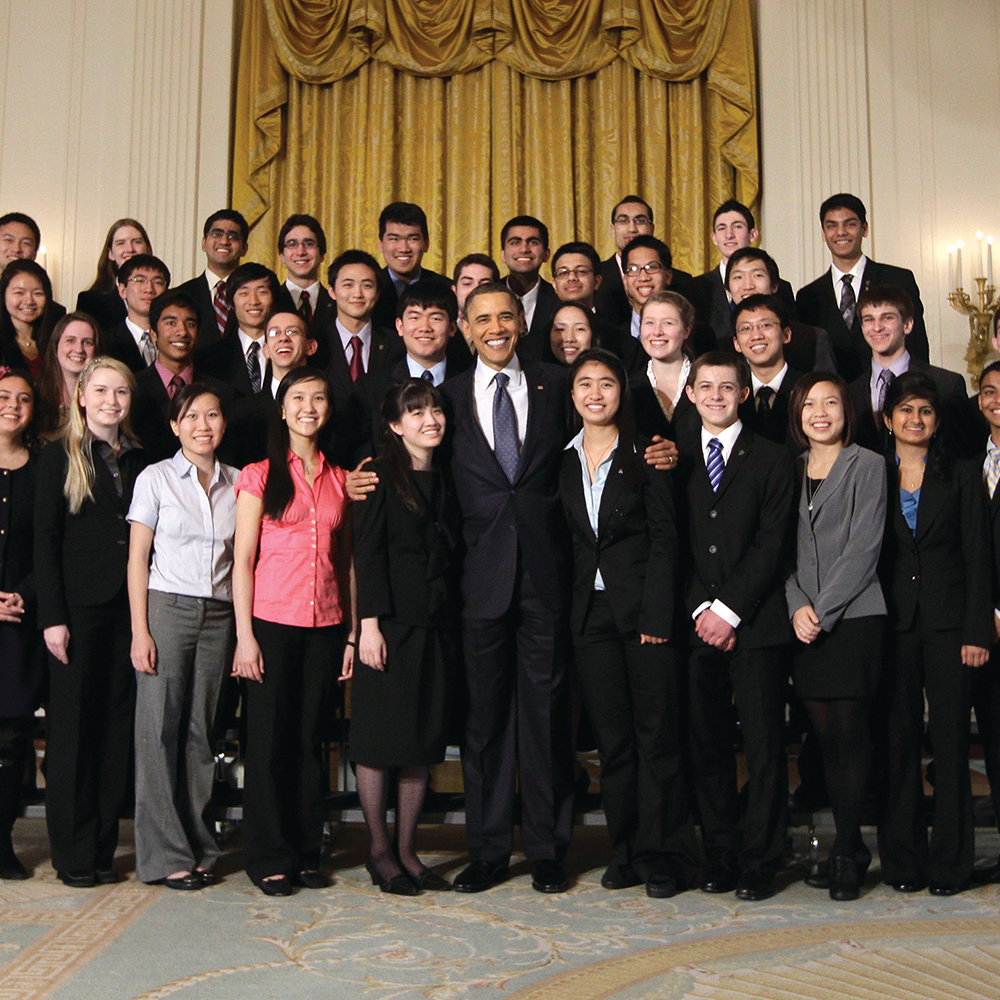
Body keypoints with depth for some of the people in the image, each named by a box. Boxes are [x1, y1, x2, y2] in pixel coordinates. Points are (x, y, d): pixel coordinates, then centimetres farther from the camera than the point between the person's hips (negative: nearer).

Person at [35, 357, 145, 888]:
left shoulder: (138, 460, 12)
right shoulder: (60, 455, 1)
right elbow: (45, 540, -3)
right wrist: (52, 616, -11)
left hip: (128, 609, 4)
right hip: (79, 608, -4)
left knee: (117, 729, 6)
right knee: (72, 728, 1)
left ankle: (104, 849, 15)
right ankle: (73, 854, 11)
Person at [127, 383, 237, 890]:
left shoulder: (236, 483, 9)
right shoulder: (155, 478, 2)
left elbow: (240, 557, 11)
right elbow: (137, 559, 0)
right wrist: (140, 630, -8)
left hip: (218, 615, 3)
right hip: (166, 608, -2)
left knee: (200, 730, 5)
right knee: (159, 729, -3)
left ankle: (198, 847, 14)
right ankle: (166, 854, 5)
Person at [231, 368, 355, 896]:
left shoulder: (340, 480, 11)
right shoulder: (259, 476, 1)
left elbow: (347, 561, 12)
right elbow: (242, 559, -2)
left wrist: (352, 633, 6)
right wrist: (244, 635, -8)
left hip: (325, 626, 3)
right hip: (271, 620, -3)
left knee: (309, 740, 8)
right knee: (268, 739, 2)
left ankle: (306, 853, 19)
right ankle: (269, 859, 13)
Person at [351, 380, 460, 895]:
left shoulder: (444, 482, 15)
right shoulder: (381, 478, -2)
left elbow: (451, 556, 15)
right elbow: (367, 553, -8)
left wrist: (454, 622, 8)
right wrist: (369, 623, -15)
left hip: (437, 626, 6)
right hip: (391, 623, -5)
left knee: (423, 740, 7)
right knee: (380, 739, 0)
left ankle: (407, 850, 17)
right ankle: (379, 851, 13)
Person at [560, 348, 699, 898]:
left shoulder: (644, 455, 0)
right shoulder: (564, 461, 11)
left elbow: (664, 538, -4)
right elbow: (564, 543, 11)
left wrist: (656, 615, -12)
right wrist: (564, 613, 3)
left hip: (642, 605, -3)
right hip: (590, 613, 4)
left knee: (657, 734, -1)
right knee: (612, 738, 7)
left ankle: (663, 857, 8)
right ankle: (626, 852, 18)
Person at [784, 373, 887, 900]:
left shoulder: (867, 465, 2)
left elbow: (864, 548, -6)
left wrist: (822, 610, -11)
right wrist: (796, 605, -4)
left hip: (853, 616, -4)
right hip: (804, 622, 4)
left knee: (849, 732, -6)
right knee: (825, 735, 4)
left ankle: (846, 851, 4)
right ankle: (849, 846, 15)